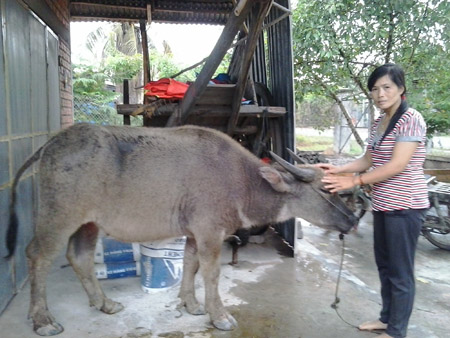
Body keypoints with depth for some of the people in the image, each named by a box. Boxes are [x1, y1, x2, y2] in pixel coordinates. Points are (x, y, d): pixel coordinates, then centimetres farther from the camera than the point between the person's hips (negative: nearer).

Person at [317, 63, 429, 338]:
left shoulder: (411, 119, -14)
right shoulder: (379, 122, 11)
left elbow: (397, 165, -22)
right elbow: (368, 160, 12)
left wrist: (354, 181, -23)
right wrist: (338, 169, -3)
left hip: (405, 206, -9)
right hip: (383, 204, 9)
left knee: (400, 271, 3)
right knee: (384, 264, 19)